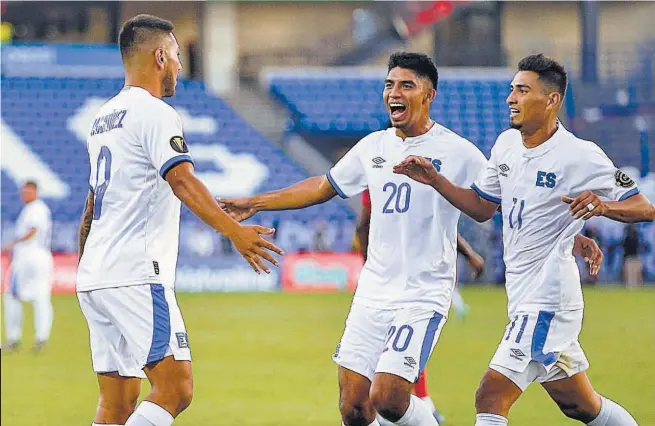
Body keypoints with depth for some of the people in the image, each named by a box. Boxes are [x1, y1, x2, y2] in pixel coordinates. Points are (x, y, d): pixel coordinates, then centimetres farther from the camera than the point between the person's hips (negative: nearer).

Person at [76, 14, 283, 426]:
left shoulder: (104, 118, 20)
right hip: (136, 276, -9)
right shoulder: (156, 114, -7)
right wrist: (233, 230, -32)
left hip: (94, 278, 9)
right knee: (176, 389, -13)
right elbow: (182, 181, -23)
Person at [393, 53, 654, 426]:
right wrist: (434, 180, 7)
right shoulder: (507, 144, 8)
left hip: (548, 300, -9)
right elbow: (482, 207, 20)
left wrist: (602, 205, -32)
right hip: (525, 298, 9)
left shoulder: (580, 156, -15)